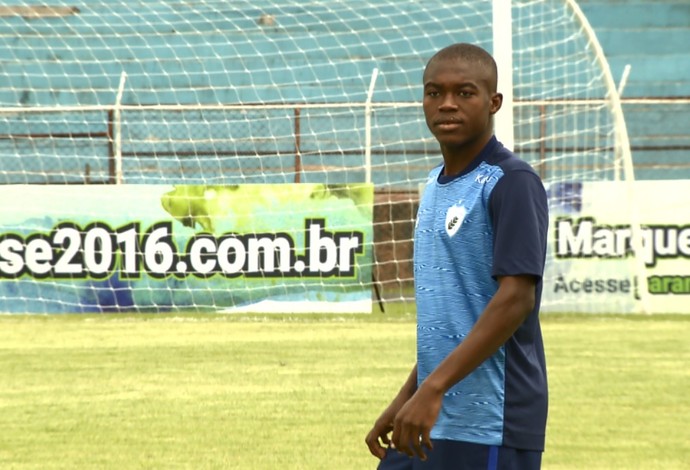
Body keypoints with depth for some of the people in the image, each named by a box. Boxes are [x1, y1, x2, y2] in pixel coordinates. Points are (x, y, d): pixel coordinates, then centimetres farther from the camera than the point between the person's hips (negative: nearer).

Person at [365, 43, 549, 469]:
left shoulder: (512, 183, -11)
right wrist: (405, 399, 18)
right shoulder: (435, 186, 15)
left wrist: (433, 389, -25)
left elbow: (516, 298, -20)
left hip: (489, 429, -9)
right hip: (431, 419, 9)